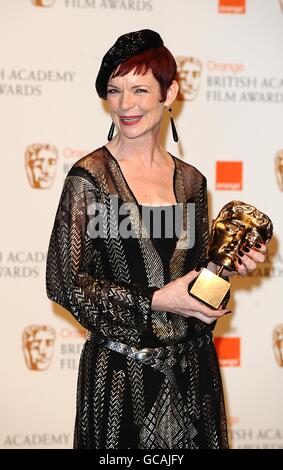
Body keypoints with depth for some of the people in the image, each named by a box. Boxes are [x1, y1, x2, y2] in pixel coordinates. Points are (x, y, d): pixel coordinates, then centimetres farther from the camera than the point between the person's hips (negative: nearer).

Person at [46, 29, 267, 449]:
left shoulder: (191, 181, 6)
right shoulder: (90, 176, -9)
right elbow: (64, 281, -12)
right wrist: (155, 302, -17)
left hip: (192, 366, 5)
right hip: (121, 370, -4)